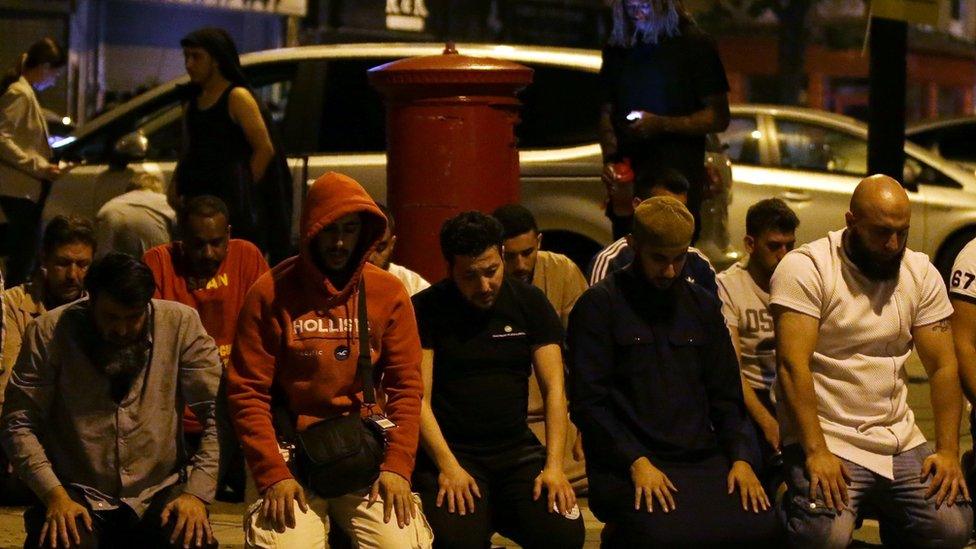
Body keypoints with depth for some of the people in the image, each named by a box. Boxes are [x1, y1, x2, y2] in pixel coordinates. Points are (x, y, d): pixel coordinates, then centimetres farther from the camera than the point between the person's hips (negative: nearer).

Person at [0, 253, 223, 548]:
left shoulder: (181, 324, -5)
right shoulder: (48, 332, -5)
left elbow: (220, 415, -5)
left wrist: (197, 492, -15)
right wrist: (54, 495, -17)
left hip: (160, 492, 1)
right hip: (78, 494, -1)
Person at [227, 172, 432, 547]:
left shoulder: (389, 293, 3)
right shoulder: (271, 294, -3)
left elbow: (406, 386, 4)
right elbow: (247, 392, -4)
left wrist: (397, 466, -8)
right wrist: (273, 474, -13)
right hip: (292, 454, -2)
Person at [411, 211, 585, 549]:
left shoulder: (530, 303, 6)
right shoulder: (426, 309, -2)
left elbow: (554, 388, 1)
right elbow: (419, 398, -8)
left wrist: (554, 465, -12)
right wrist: (447, 466, -21)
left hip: (517, 449, 3)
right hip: (452, 451, -3)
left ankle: (497, 515, 6)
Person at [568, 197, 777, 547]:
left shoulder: (703, 305, 18)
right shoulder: (599, 305, 2)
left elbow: (726, 395, 18)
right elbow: (588, 401, -4)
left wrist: (741, 458, 0)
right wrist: (636, 462, -16)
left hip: (702, 459, 5)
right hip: (626, 465, -4)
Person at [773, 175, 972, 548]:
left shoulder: (922, 273, 7)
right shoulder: (805, 268, -9)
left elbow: (943, 366, 5)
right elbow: (793, 364, -17)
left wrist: (948, 450, -7)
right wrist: (816, 452, -25)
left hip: (900, 438, 5)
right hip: (826, 436, -5)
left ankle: (889, 515, 14)